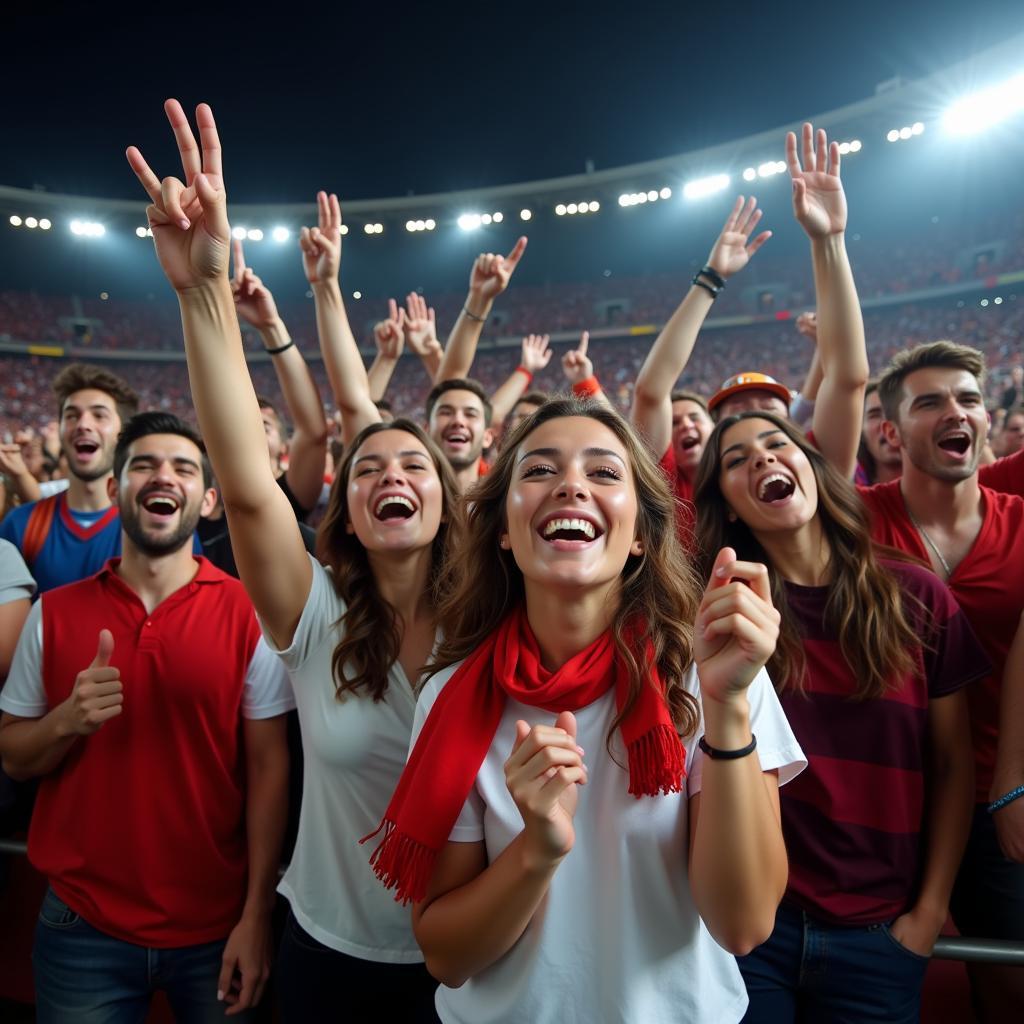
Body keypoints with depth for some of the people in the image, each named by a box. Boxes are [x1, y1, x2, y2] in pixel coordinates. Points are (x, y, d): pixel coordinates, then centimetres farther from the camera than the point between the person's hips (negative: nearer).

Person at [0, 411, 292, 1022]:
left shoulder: (249, 611, -10)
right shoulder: (55, 612, -2)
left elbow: (269, 766, -8)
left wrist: (257, 915, -10)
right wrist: (67, 720, -18)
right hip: (82, 930, 2)